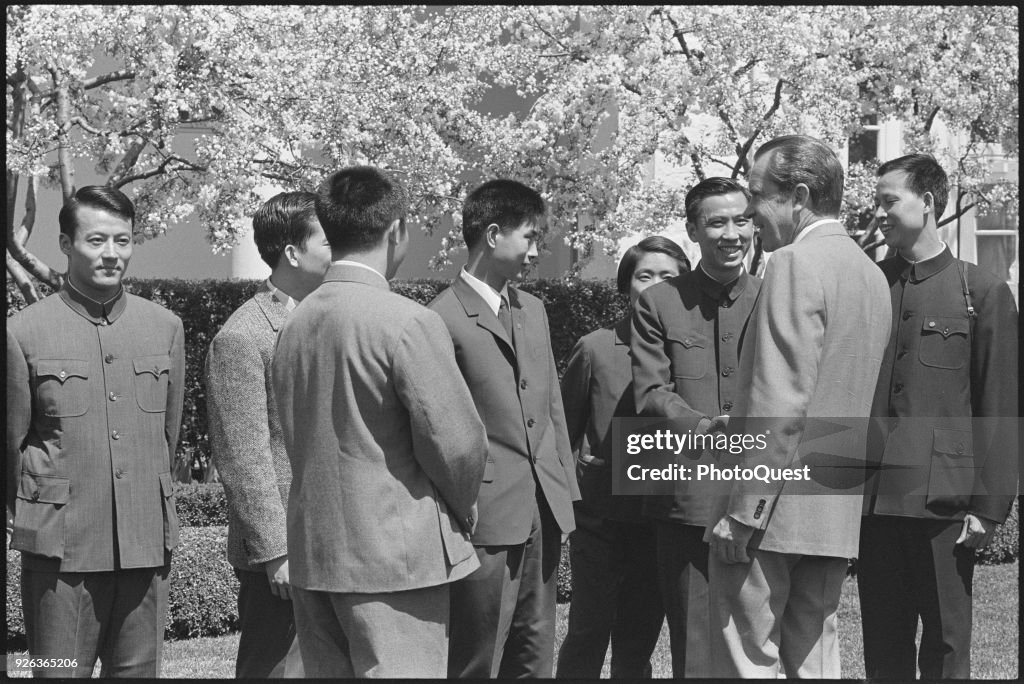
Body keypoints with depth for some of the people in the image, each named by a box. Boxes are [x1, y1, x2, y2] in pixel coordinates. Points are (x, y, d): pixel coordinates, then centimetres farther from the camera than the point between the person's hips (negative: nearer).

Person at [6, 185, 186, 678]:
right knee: (60, 673, -2)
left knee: (138, 670, 7)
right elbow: (11, 443, 4)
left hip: (145, 544, 3)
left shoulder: (166, 328, 8)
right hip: (60, 549, -3)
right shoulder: (25, 333, -3)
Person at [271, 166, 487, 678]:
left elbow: (296, 441, 11)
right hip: (394, 558, -7)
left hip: (311, 556, 7)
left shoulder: (294, 324, 9)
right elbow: (454, 441, -15)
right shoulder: (407, 323, -14)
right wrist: (462, 507, 4)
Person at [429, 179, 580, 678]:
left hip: (543, 514, 8)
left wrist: (564, 487, 15)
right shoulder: (445, 318, -11)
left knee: (535, 660, 13)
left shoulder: (533, 310, 15)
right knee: (477, 665, -1)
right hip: (487, 521, -8)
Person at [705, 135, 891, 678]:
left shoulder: (796, 265, -13)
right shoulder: (871, 273, 15)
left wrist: (741, 511, -17)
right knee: (812, 659, 13)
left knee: (748, 661, -4)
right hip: (838, 514, 9)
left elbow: (780, 406, -19)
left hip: (775, 509, -9)